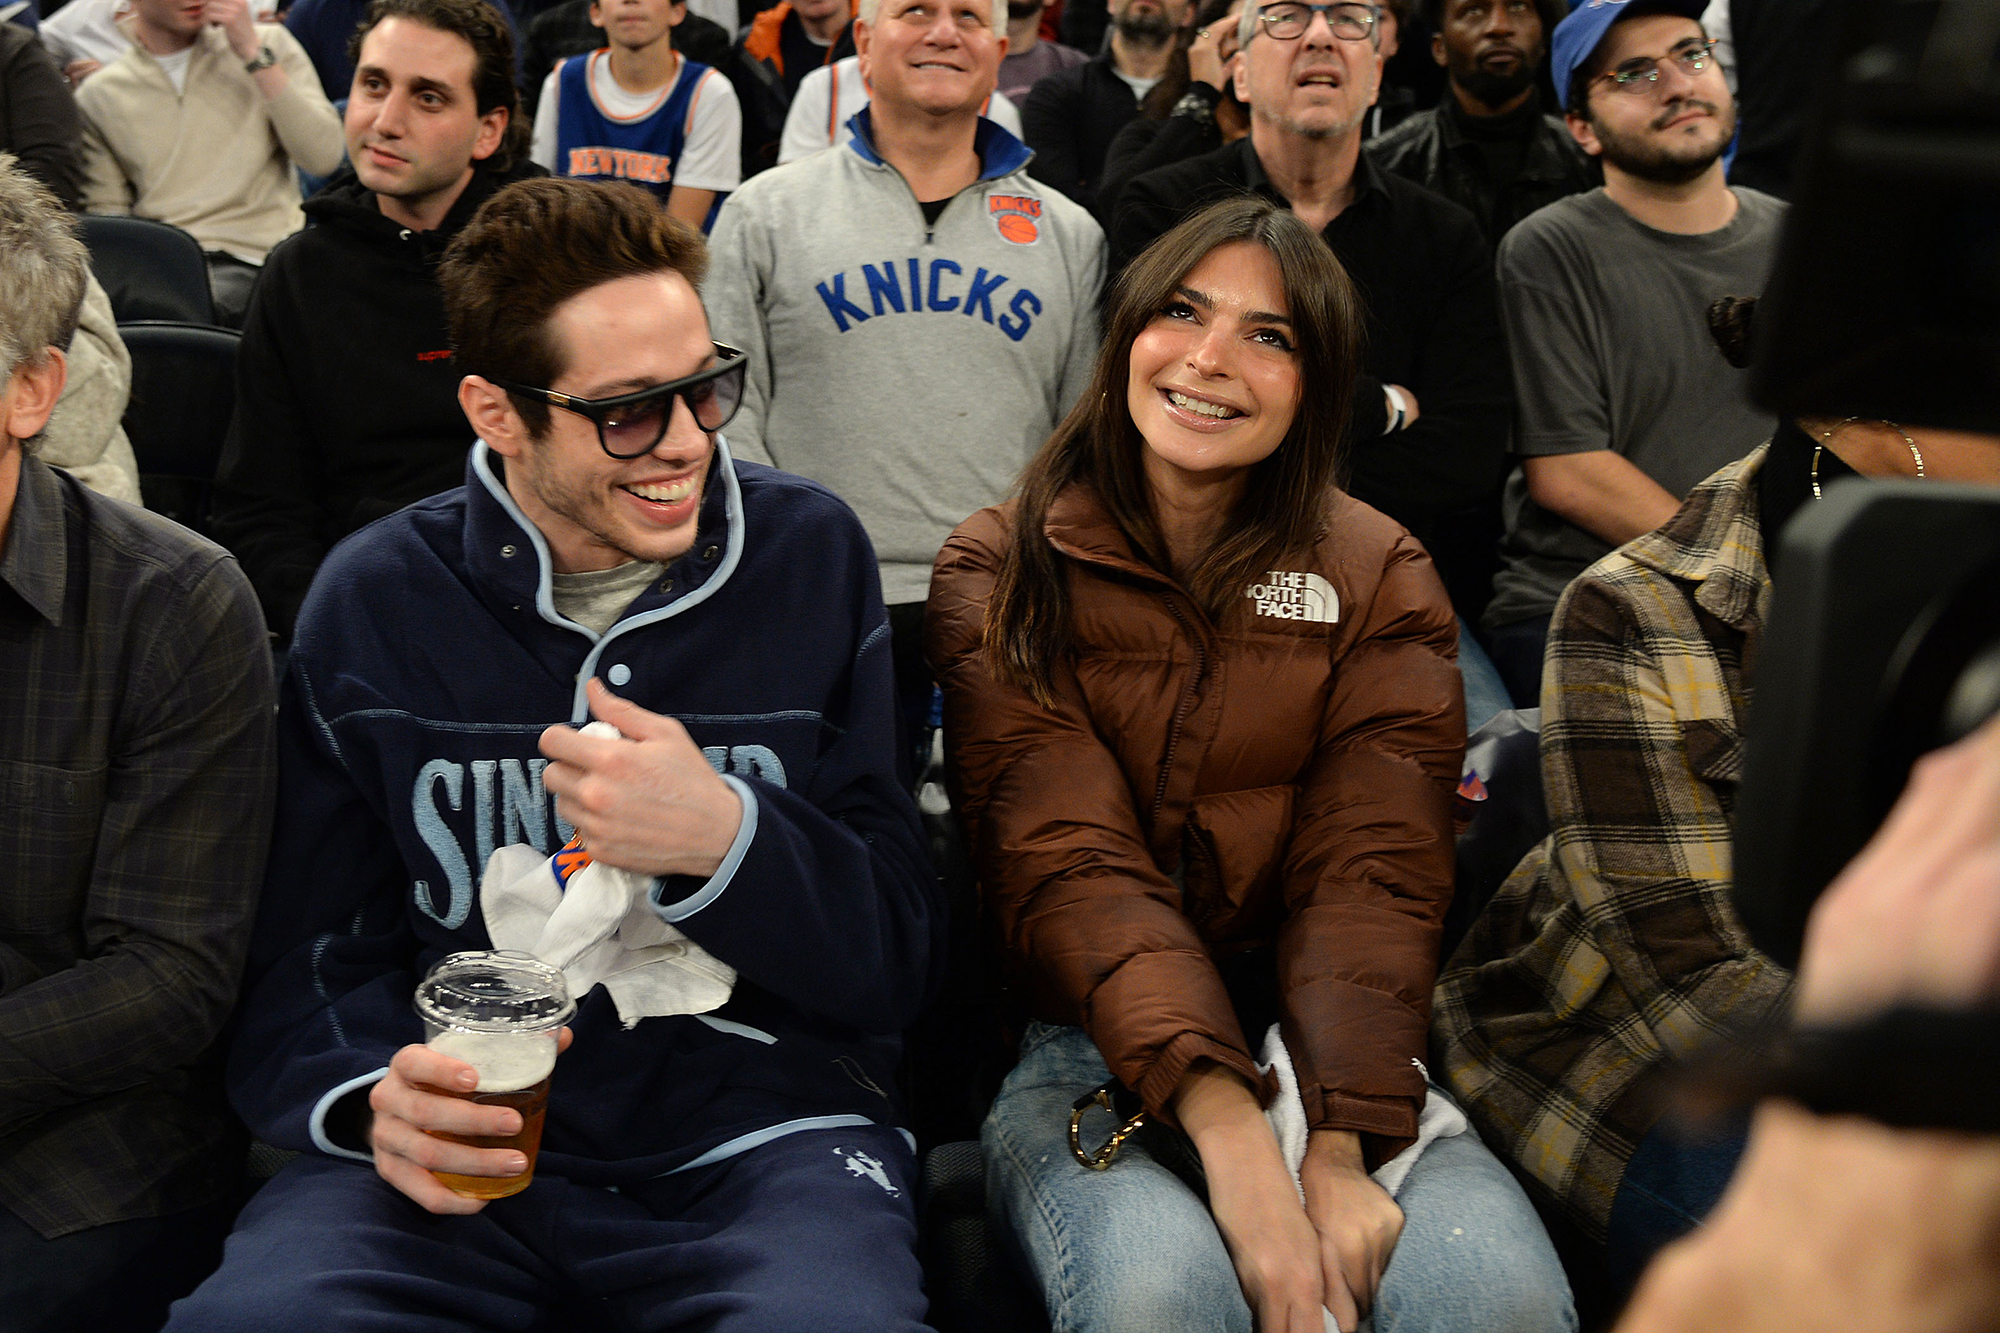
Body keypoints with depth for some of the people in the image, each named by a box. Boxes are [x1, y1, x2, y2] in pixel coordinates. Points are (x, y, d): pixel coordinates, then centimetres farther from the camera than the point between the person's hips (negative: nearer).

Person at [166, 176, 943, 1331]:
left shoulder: (811, 556, 2)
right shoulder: (374, 604, 4)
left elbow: (901, 961, 1)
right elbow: (310, 958, 7)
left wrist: (725, 840, -18)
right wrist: (374, 1096, -16)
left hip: (756, 1129, -1)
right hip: (468, 1144, 1)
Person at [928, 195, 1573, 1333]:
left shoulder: (1379, 577, 7)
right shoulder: (1000, 573, 2)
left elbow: (1374, 871, -6)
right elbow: (1068, 866, -11)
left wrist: (1340, 1149, -23)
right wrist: (1229, 1127, -27)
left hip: (1326, 1049, 1)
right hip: (1086, 1051, -1)